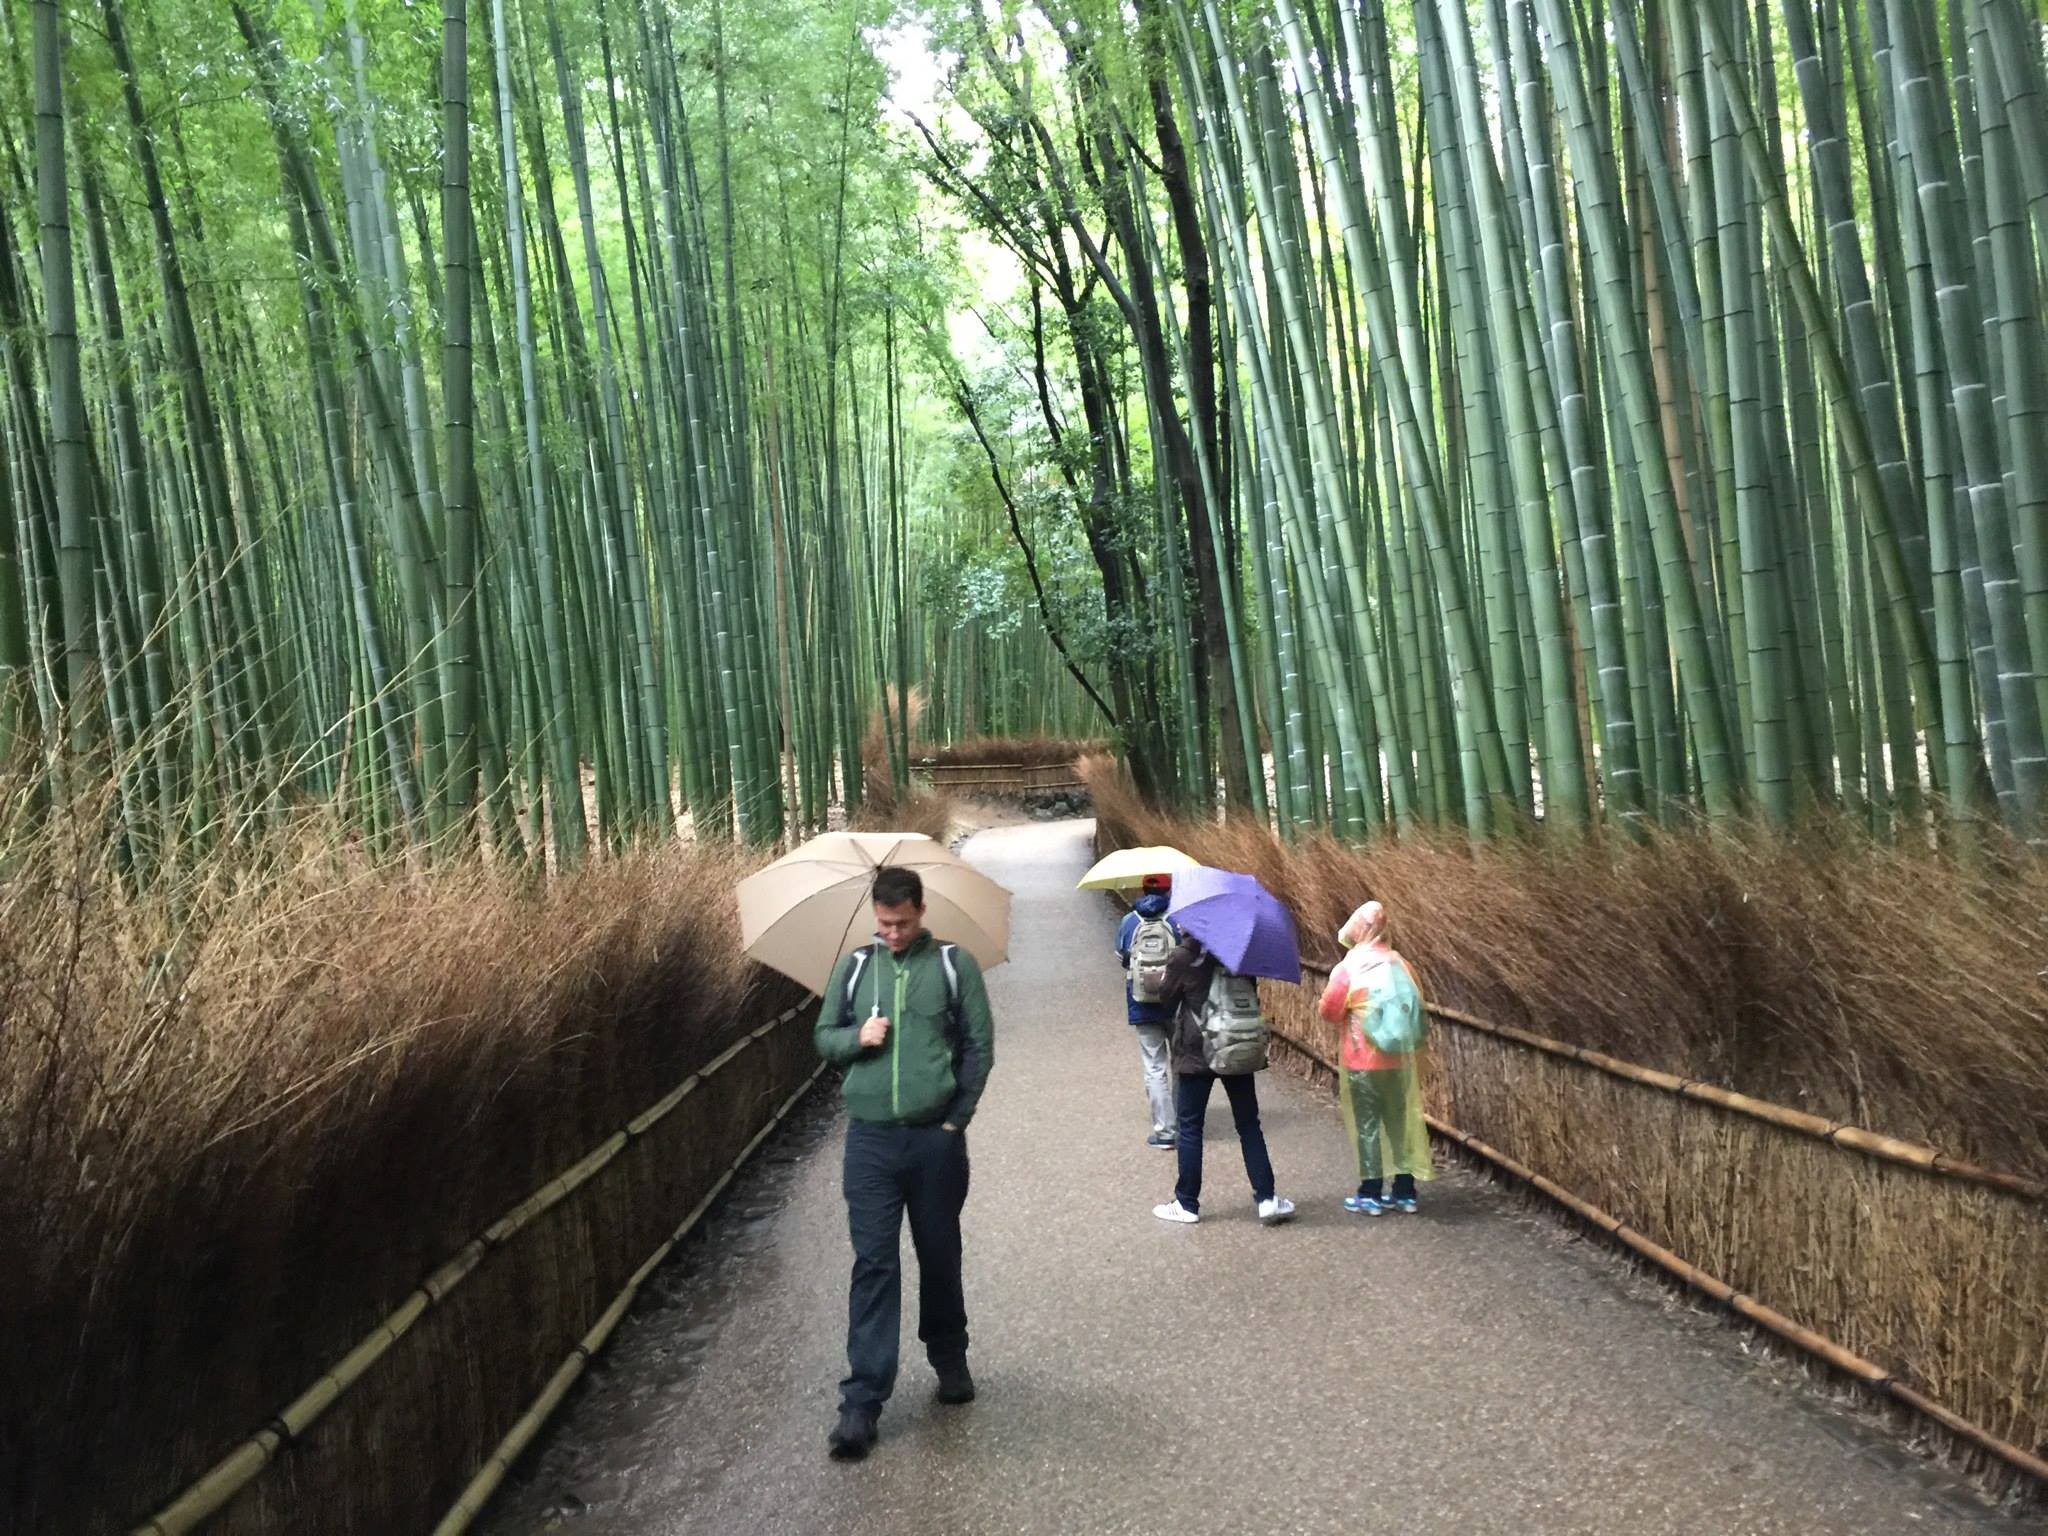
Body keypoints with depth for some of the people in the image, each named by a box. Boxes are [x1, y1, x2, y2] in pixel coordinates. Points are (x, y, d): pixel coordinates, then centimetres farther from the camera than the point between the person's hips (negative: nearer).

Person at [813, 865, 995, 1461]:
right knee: (873, 1265, -1)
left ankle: (949, 1359, 36)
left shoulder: (954, 965, 0)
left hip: (936, 1139, -1)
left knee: (940, 1256, 13)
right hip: (870, 1140, 1)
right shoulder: (853, 967, 6)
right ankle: (862, 1401, 1)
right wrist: (857, 1037, -11)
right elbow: (824, 1037, 11)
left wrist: (956, 1117, -5)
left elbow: (979, 1045, 0)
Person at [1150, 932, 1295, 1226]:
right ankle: (1267, 1198, 9)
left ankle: (1187, 1204, 11)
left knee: (1189, 1127, 7)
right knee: (1249, 1126, 12)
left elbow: (1167, 996, -3)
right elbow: (1252, 991, 8)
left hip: (1196, 1053, -4)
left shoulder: (1183, 957, -14)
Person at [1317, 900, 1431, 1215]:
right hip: (1402, 1059, 5)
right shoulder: (1401, 965, 1)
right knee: (1402, 1122, 12)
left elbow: (1329, 1010, -6)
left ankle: (1370, 1195, 9)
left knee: (1368, 1125, 4)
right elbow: (1417, 1008, 8)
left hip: (1364, 1061, -4)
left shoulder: (1349, 968, -12)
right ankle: (1405, 1192, 19)